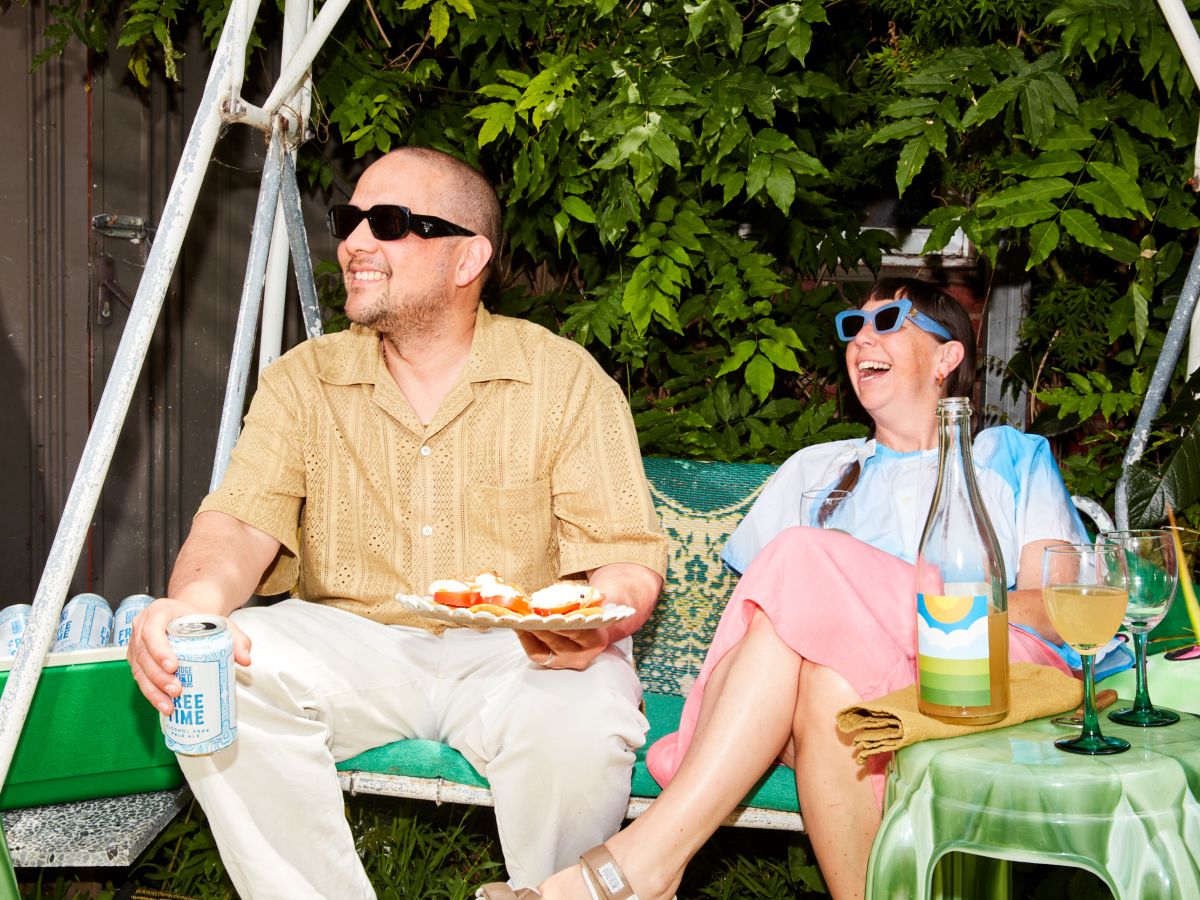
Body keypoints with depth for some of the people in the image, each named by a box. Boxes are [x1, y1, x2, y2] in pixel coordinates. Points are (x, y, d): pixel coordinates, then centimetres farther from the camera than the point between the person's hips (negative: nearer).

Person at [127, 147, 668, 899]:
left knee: (581, 724, -34)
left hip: (516, 654, -2)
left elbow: (628, 558, -6)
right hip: (353, 647, 2)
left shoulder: (568, 380, 0)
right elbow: (244, 522, -7)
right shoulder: (304, 379, 7)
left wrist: (598, 618, -30)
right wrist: (195, 599, -31)